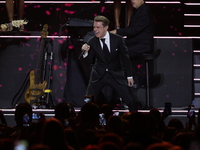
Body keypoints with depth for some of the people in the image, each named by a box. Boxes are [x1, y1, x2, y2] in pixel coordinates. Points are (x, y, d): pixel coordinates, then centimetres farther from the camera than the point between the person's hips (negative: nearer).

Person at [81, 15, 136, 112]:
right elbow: (90, 60, -4)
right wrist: (86, 52, -25)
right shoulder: (92, 42, -6)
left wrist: (129, 76, 3)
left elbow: (125, 57, 0)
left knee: (130, 101, -7)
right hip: (99, 75, 1)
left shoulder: (117, 39, -9)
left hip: (116, 75, -1)